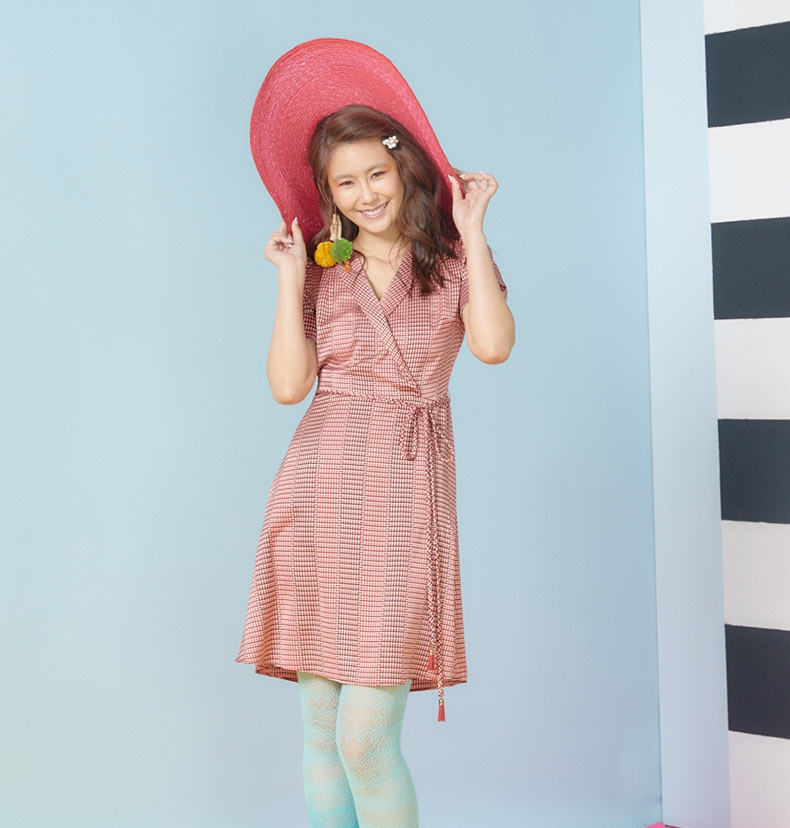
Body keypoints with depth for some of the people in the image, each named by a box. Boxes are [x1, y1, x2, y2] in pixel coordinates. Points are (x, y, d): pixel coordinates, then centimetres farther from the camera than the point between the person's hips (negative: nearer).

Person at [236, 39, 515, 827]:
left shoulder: (451, 261, 9)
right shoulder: (321, 269, 13)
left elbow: (493, 343, -12)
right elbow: (288, 384, 2)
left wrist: (471, 230, -4)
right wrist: (290, 279, 1)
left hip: (403, 494, -3)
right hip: (320, 487, 3)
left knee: (365, 740, -9)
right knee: (320, 736, 7)